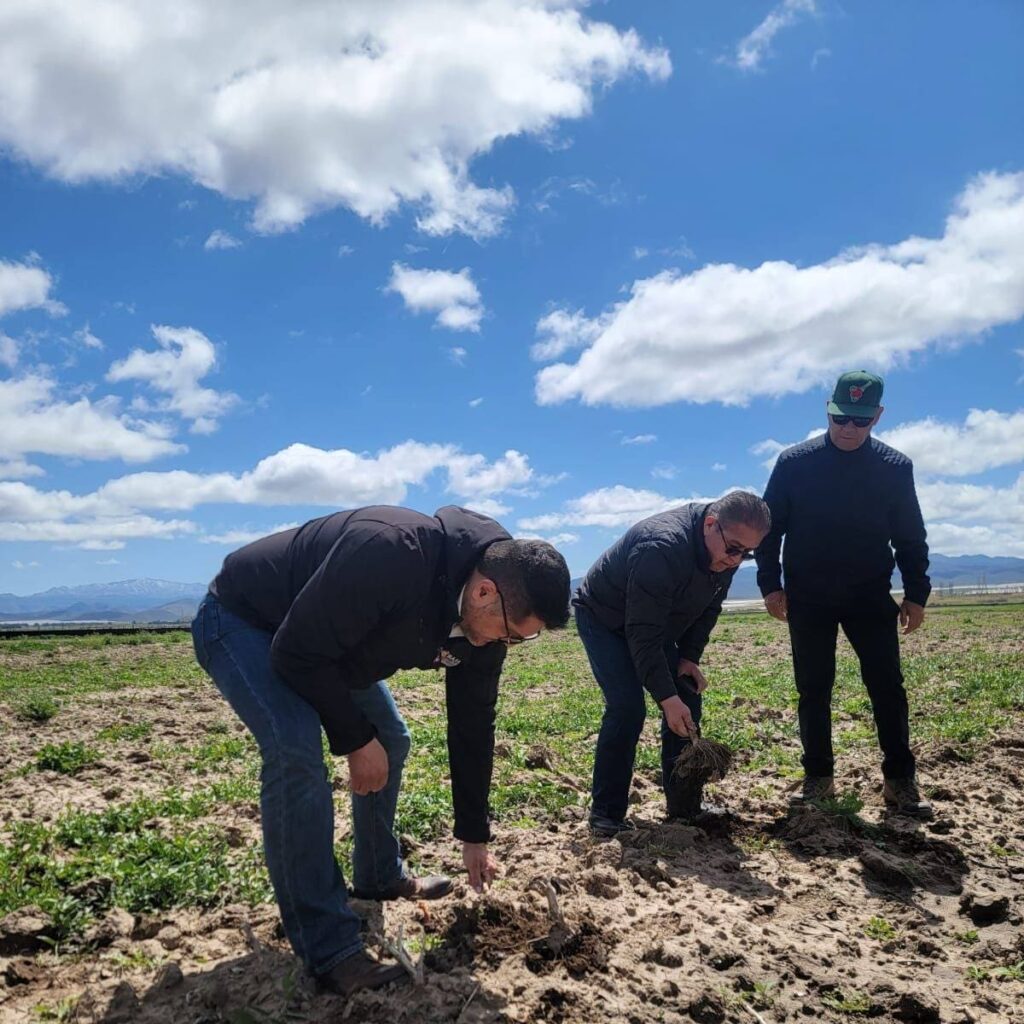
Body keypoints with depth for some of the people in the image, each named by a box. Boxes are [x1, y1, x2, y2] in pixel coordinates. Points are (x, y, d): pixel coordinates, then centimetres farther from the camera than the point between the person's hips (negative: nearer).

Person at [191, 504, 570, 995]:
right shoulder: (389, 553, -41)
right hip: (240, 621, -8)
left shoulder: (482, 618, -14)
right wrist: (356, 740, -21)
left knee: (392, 739, 12)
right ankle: (329, 951, -16)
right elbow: (298, 654, -33)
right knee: (297, 750, -26)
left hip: (327, 640, 8)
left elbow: (471, 724, -2)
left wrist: (474, 836, 4)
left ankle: (380, 877, 33)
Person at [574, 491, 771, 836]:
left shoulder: (725, 552, -13)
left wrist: (690, 657, -9)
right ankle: (606, 814, -7)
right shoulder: (663, 547, -39)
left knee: (687, 701, 0)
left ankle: (685, 806, 12)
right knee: (627, 708, -19)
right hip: (605, 619, -7)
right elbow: (642, 634, -37)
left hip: (659, 622, 8)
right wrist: (666, 697, -37)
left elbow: (708, 609, 2)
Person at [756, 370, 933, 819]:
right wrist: (770, 584, -4)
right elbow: (769, 527, 0)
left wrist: (917, 593, 2)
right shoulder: (795, 462, -5)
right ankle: (818, 777, 16)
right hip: (808, 600, 0)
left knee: (888, 688, -1)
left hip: (870, 597, 1)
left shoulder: (895, 467, -2)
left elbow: (911, 537, 6)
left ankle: (900, 781, 11)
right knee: (813, 690, 5)